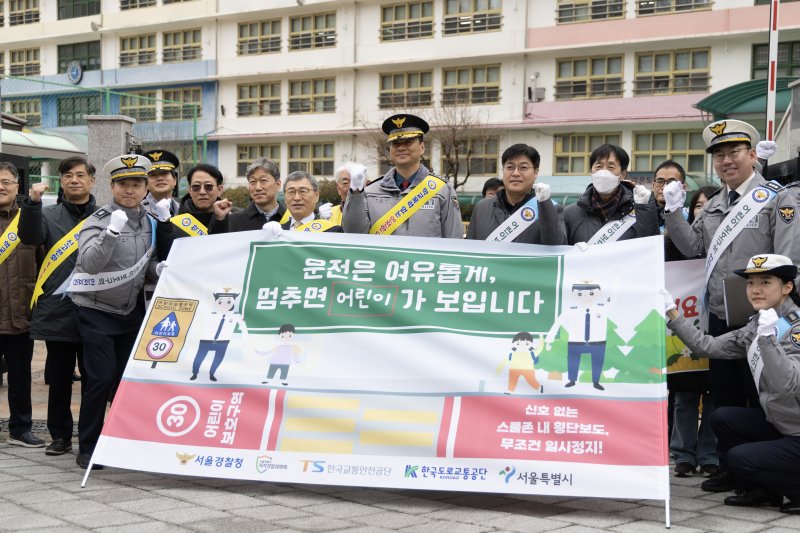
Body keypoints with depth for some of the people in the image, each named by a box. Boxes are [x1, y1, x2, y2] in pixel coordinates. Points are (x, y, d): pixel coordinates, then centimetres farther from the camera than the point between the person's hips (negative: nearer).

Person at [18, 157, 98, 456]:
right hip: (57, 310, 1)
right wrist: (32, 203, -26)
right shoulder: (49, 215, 8)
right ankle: (60, 436, 19)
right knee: (59, 378, 8)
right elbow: (30, 237, -11)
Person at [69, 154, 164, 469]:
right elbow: (90, 263, -28)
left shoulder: (149, 222, 5)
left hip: (132, 310, 5)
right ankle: (87, 449, 3)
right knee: (102, 377, -9)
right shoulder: (99, 220, -13)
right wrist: (112, 232, -40)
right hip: (97, 310, -5)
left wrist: (157, 269, -4)